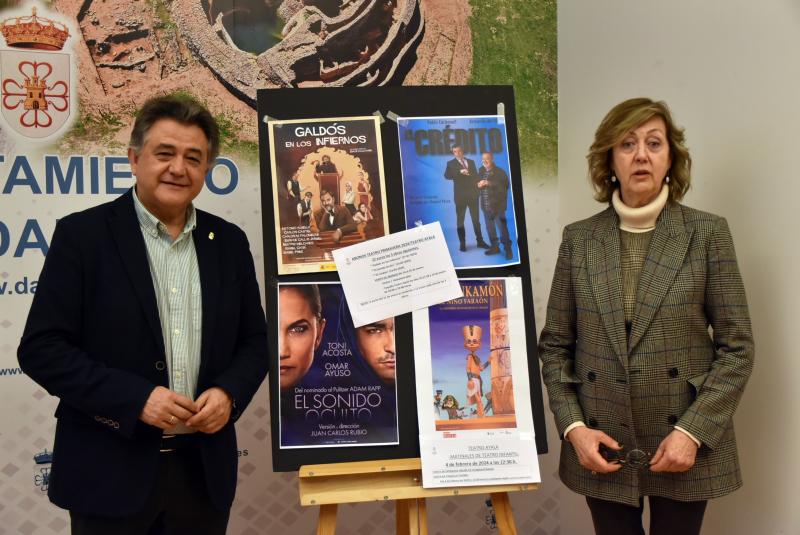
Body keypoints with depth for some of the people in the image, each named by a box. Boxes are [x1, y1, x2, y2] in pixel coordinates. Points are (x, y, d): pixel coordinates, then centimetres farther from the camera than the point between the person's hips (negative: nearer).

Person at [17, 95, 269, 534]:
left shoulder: (229, 242, 6)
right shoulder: (82, 234, -5)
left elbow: (255, 340, 10)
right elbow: (41, 348, -8)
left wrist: (229, 393, -9)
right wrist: (135, 398, -17)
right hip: (110, 472, -3)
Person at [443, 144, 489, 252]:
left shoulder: (471, 162, 14)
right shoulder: (451, 163, 3)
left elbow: (476, 176, 13)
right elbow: (447, 175, -14)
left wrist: (478, 187, -5)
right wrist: (460, 172, -27)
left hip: (472, 194, 3)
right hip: (460, 195, -3)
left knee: (476, 218, 7)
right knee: (460, 219, 0)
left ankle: (480, 241, 12)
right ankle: (462, 243, 4)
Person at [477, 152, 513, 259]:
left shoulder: (499, 172, -7)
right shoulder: (481, 171, 10)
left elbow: (505, 185, -17)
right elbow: (478, 183, 18)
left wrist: (490, 183, -23)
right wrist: (479, 185, -7)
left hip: (497, 205, -6)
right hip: (486, 206, 6)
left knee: (502, 227, -7)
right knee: (490, 228, 13)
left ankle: (508, 249, 1)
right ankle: (494, 247, 25)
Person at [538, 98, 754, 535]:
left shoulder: (708, 233, -3)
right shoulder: (578, 239, 1)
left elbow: (736, 348, -4)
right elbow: (554, 345, 4)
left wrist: (692, 431, -12)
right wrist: (573, 427, -7)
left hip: (686, 446, -1)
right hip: (602, 448, 1)